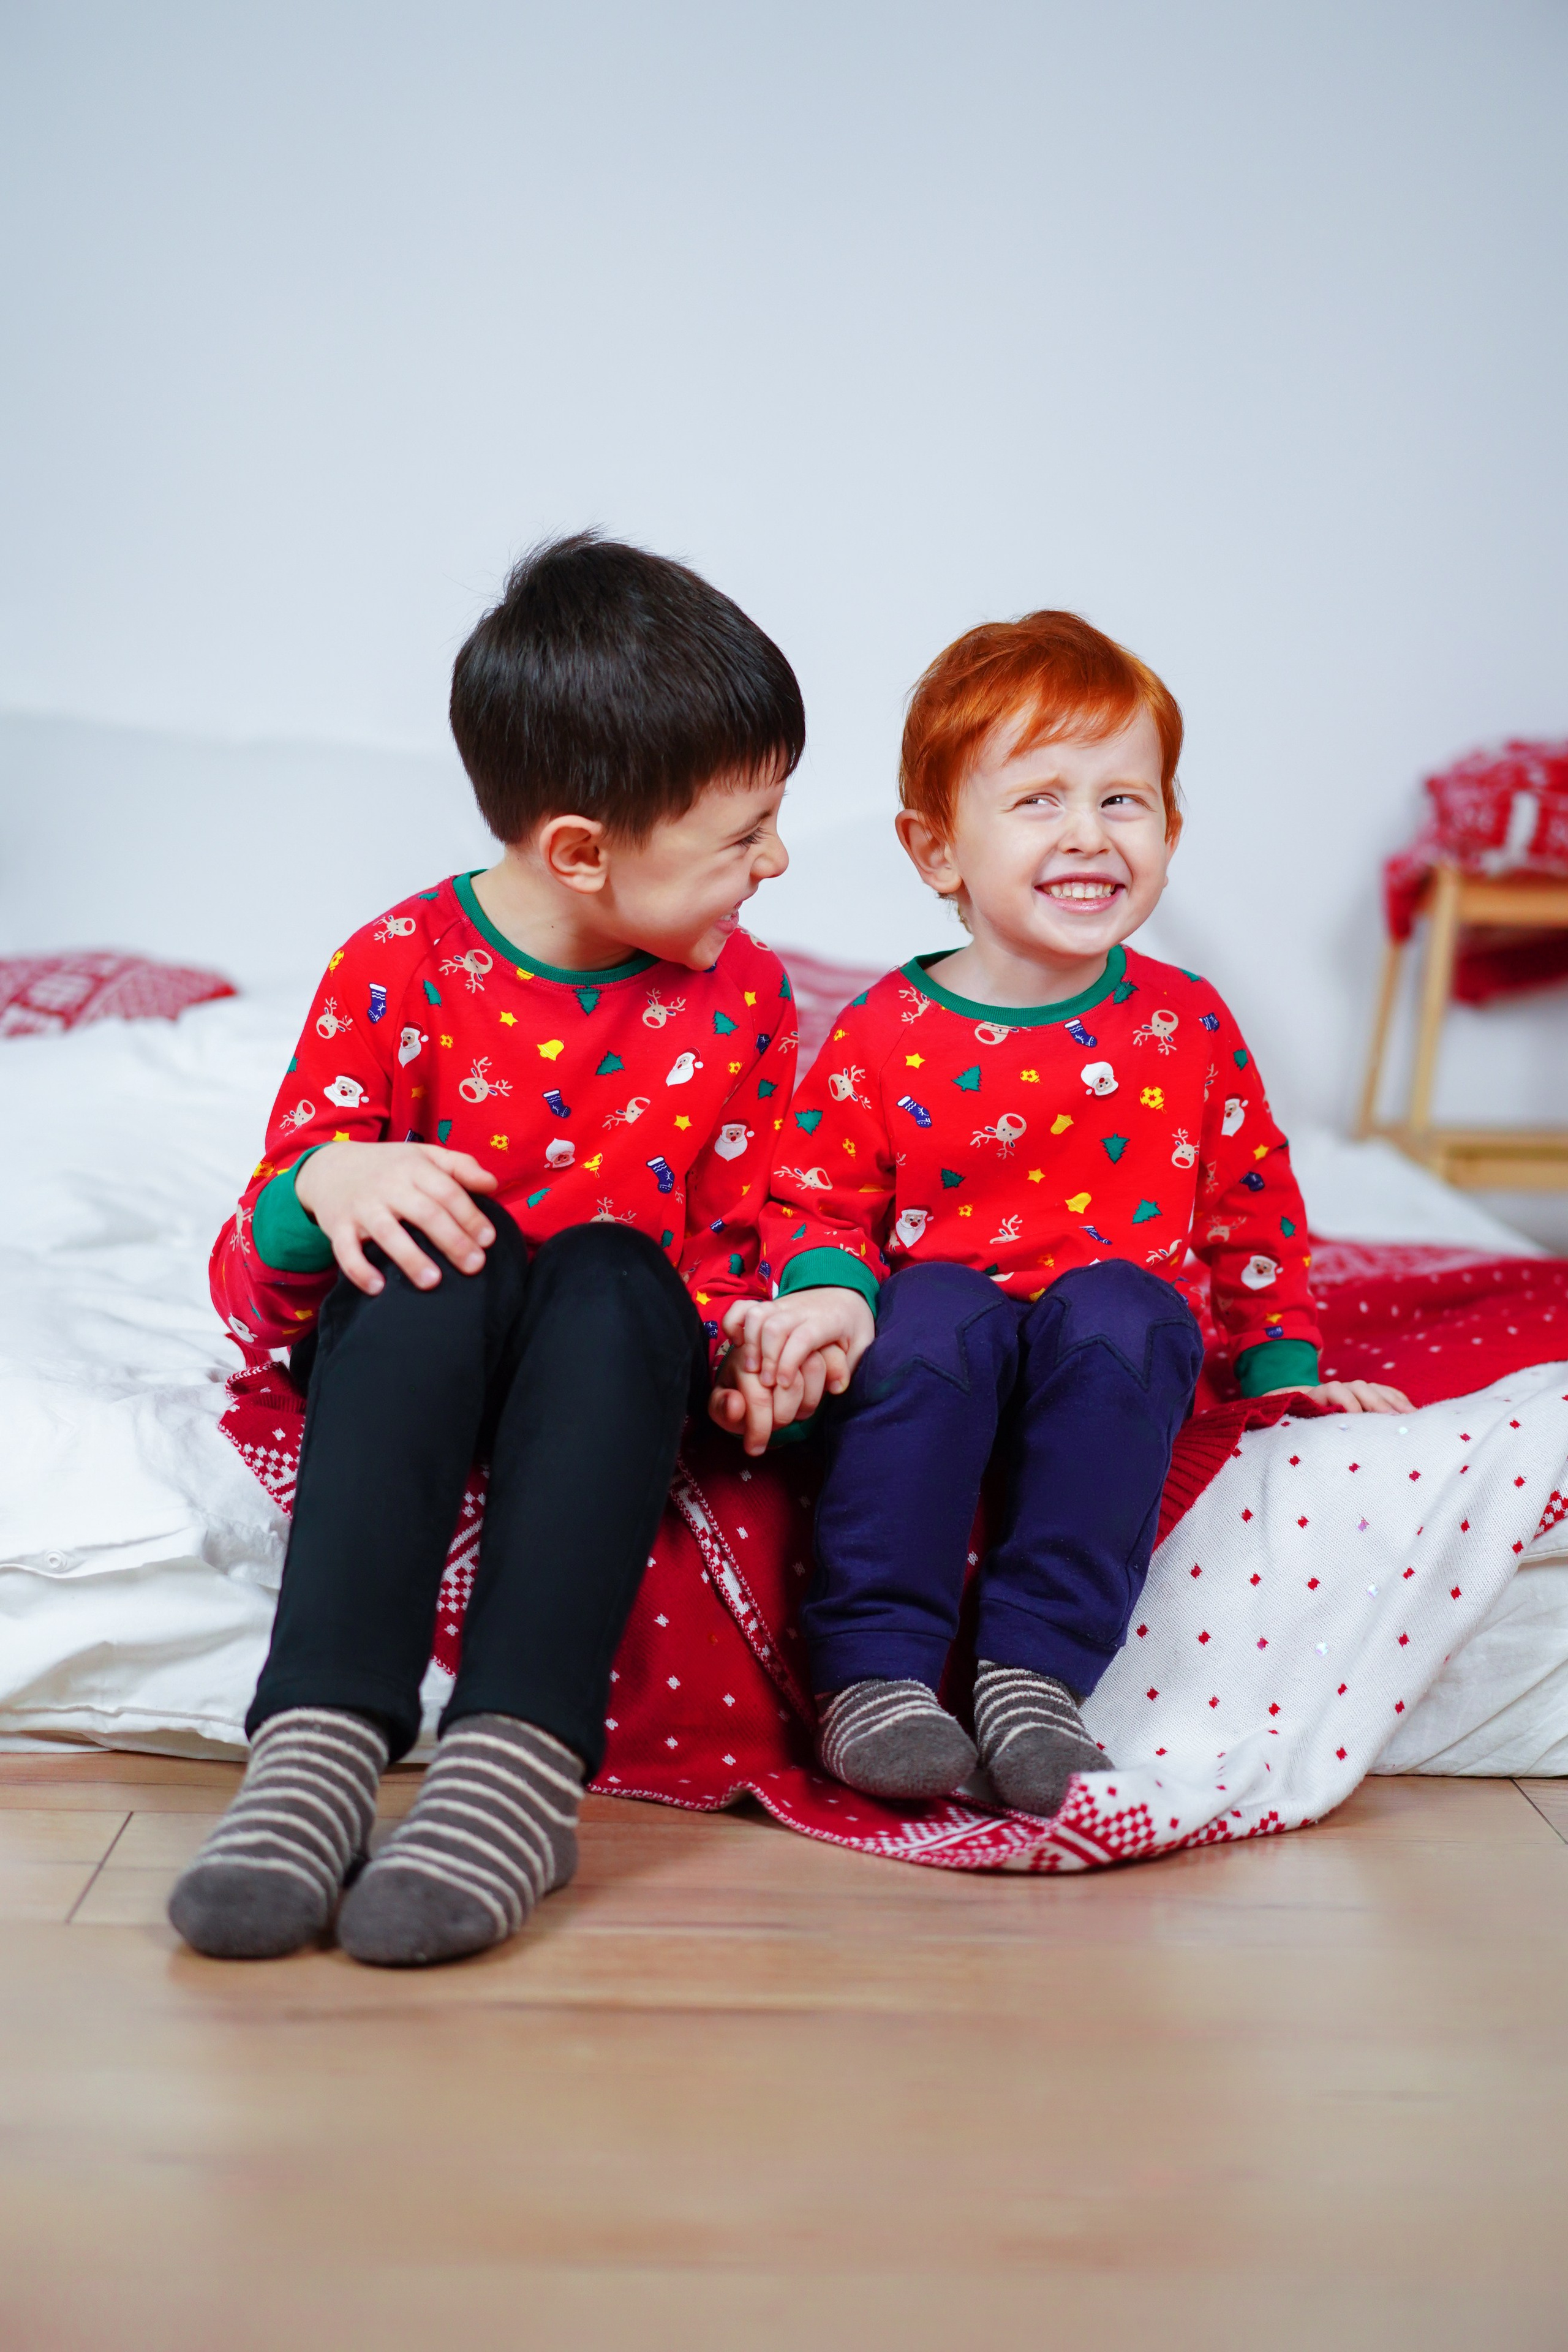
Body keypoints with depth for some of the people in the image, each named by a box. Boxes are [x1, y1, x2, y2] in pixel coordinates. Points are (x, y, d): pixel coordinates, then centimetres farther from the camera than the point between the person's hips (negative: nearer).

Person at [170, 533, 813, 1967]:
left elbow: (751, 1252, 10)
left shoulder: (742, 999, 3)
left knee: (613, 1270, -32)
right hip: (410, 1359, -1)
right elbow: (250, 1296, -7)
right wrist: (322, 1187, -31)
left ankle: (522, 1759, -45)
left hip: (616, 1365, 2)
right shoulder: (399, 973, -6)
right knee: (445, 1258, -34)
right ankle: (321, 1739, -43)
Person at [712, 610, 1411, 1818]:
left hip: (1122, 1325, 1)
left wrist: (1285, 1365, 15)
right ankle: (874, 1669, -28)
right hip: (947, 1329, -1)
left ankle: (1036, 1672, -31)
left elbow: (1251, 1206, 17)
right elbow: (813, 1198, 5)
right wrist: (823, 1285, -17)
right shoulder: (886, 1036, -1)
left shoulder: (1189, 1026, 7)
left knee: (1113, 1313, -32)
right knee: (934, 1314, -34)